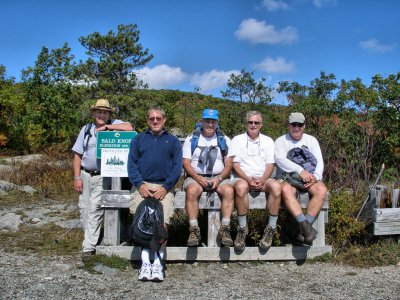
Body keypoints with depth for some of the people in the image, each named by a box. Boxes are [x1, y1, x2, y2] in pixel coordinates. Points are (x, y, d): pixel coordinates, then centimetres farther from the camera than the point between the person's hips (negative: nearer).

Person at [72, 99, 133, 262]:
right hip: (86, 174, 4)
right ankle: (90, 239, 26)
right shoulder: (86, 129, 11)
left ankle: (89, 247, -6)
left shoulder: (114, 124, 3)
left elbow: (129, 128, -19)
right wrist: (77, 177, -1)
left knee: (95, 208, -11)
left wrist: (106, 127, -11)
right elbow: (77, 155, 7)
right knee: (84, 208, 8)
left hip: (102, 176, -4)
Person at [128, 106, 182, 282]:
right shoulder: (138, 139, 21)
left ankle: (158, 263, -15)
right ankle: (145, 263, -18)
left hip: (164, 187, 0)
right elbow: (131, 164, 10)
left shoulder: (173, 141, 19)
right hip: (142, 186, 1)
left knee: (162, 223, -20)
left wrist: (165, 187, -7)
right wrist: (140, 185, -7)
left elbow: (177, 167, 8)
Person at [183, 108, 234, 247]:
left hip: (219, 177, 1)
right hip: (196, 176, -1)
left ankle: (224, 229, -26)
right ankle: (194, 230, -28)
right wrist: (198, 178, -15)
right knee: (192, 191, -34)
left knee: (229, 190, -31)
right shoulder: (191, 139, 10)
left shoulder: (224, 140, 13)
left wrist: (219, 178, -12)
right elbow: (186, 163, 1)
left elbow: (228, 164, 6)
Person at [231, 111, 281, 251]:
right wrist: (248, 179, -16)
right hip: (242, 178, -2)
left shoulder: (268, 141, 16)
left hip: (263, 178, 2)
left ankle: (271, 229, -20)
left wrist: (262, 180, -13)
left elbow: (270, 165, 6)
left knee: (276, 186, -32)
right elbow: (235, 164, 0)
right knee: (241, 187, -38)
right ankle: (242, 229, -23)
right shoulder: (237, 140, 10)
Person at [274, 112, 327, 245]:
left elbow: (319, 161, 6)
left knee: (321, 189, -30)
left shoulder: (311, 140, 17)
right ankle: (306, 226, -43)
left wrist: (315, 176, -16)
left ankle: (304, 228, -30)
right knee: (286, 190, -37)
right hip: (287, 176, -2)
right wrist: (300, 170, -25)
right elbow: (280, 159, -12)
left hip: (308, 177, 3)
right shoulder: (281, 141, 8)